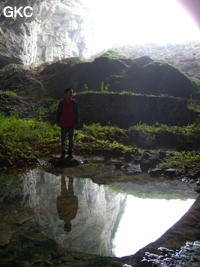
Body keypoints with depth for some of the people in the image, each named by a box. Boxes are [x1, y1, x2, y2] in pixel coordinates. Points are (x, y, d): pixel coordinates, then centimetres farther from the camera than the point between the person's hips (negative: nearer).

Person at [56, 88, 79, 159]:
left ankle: (70, 153, 14)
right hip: (63, 124, -1)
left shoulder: (74, 103, 1)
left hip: (71, 124, 1)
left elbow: (76, 113, 6)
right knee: (63, 139, 6)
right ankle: (63, 153, 15)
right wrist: (58, 122, 0)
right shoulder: (61, 103, -2)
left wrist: (76, 122, 1)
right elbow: (58, 113, 3)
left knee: (71, 138, 6)